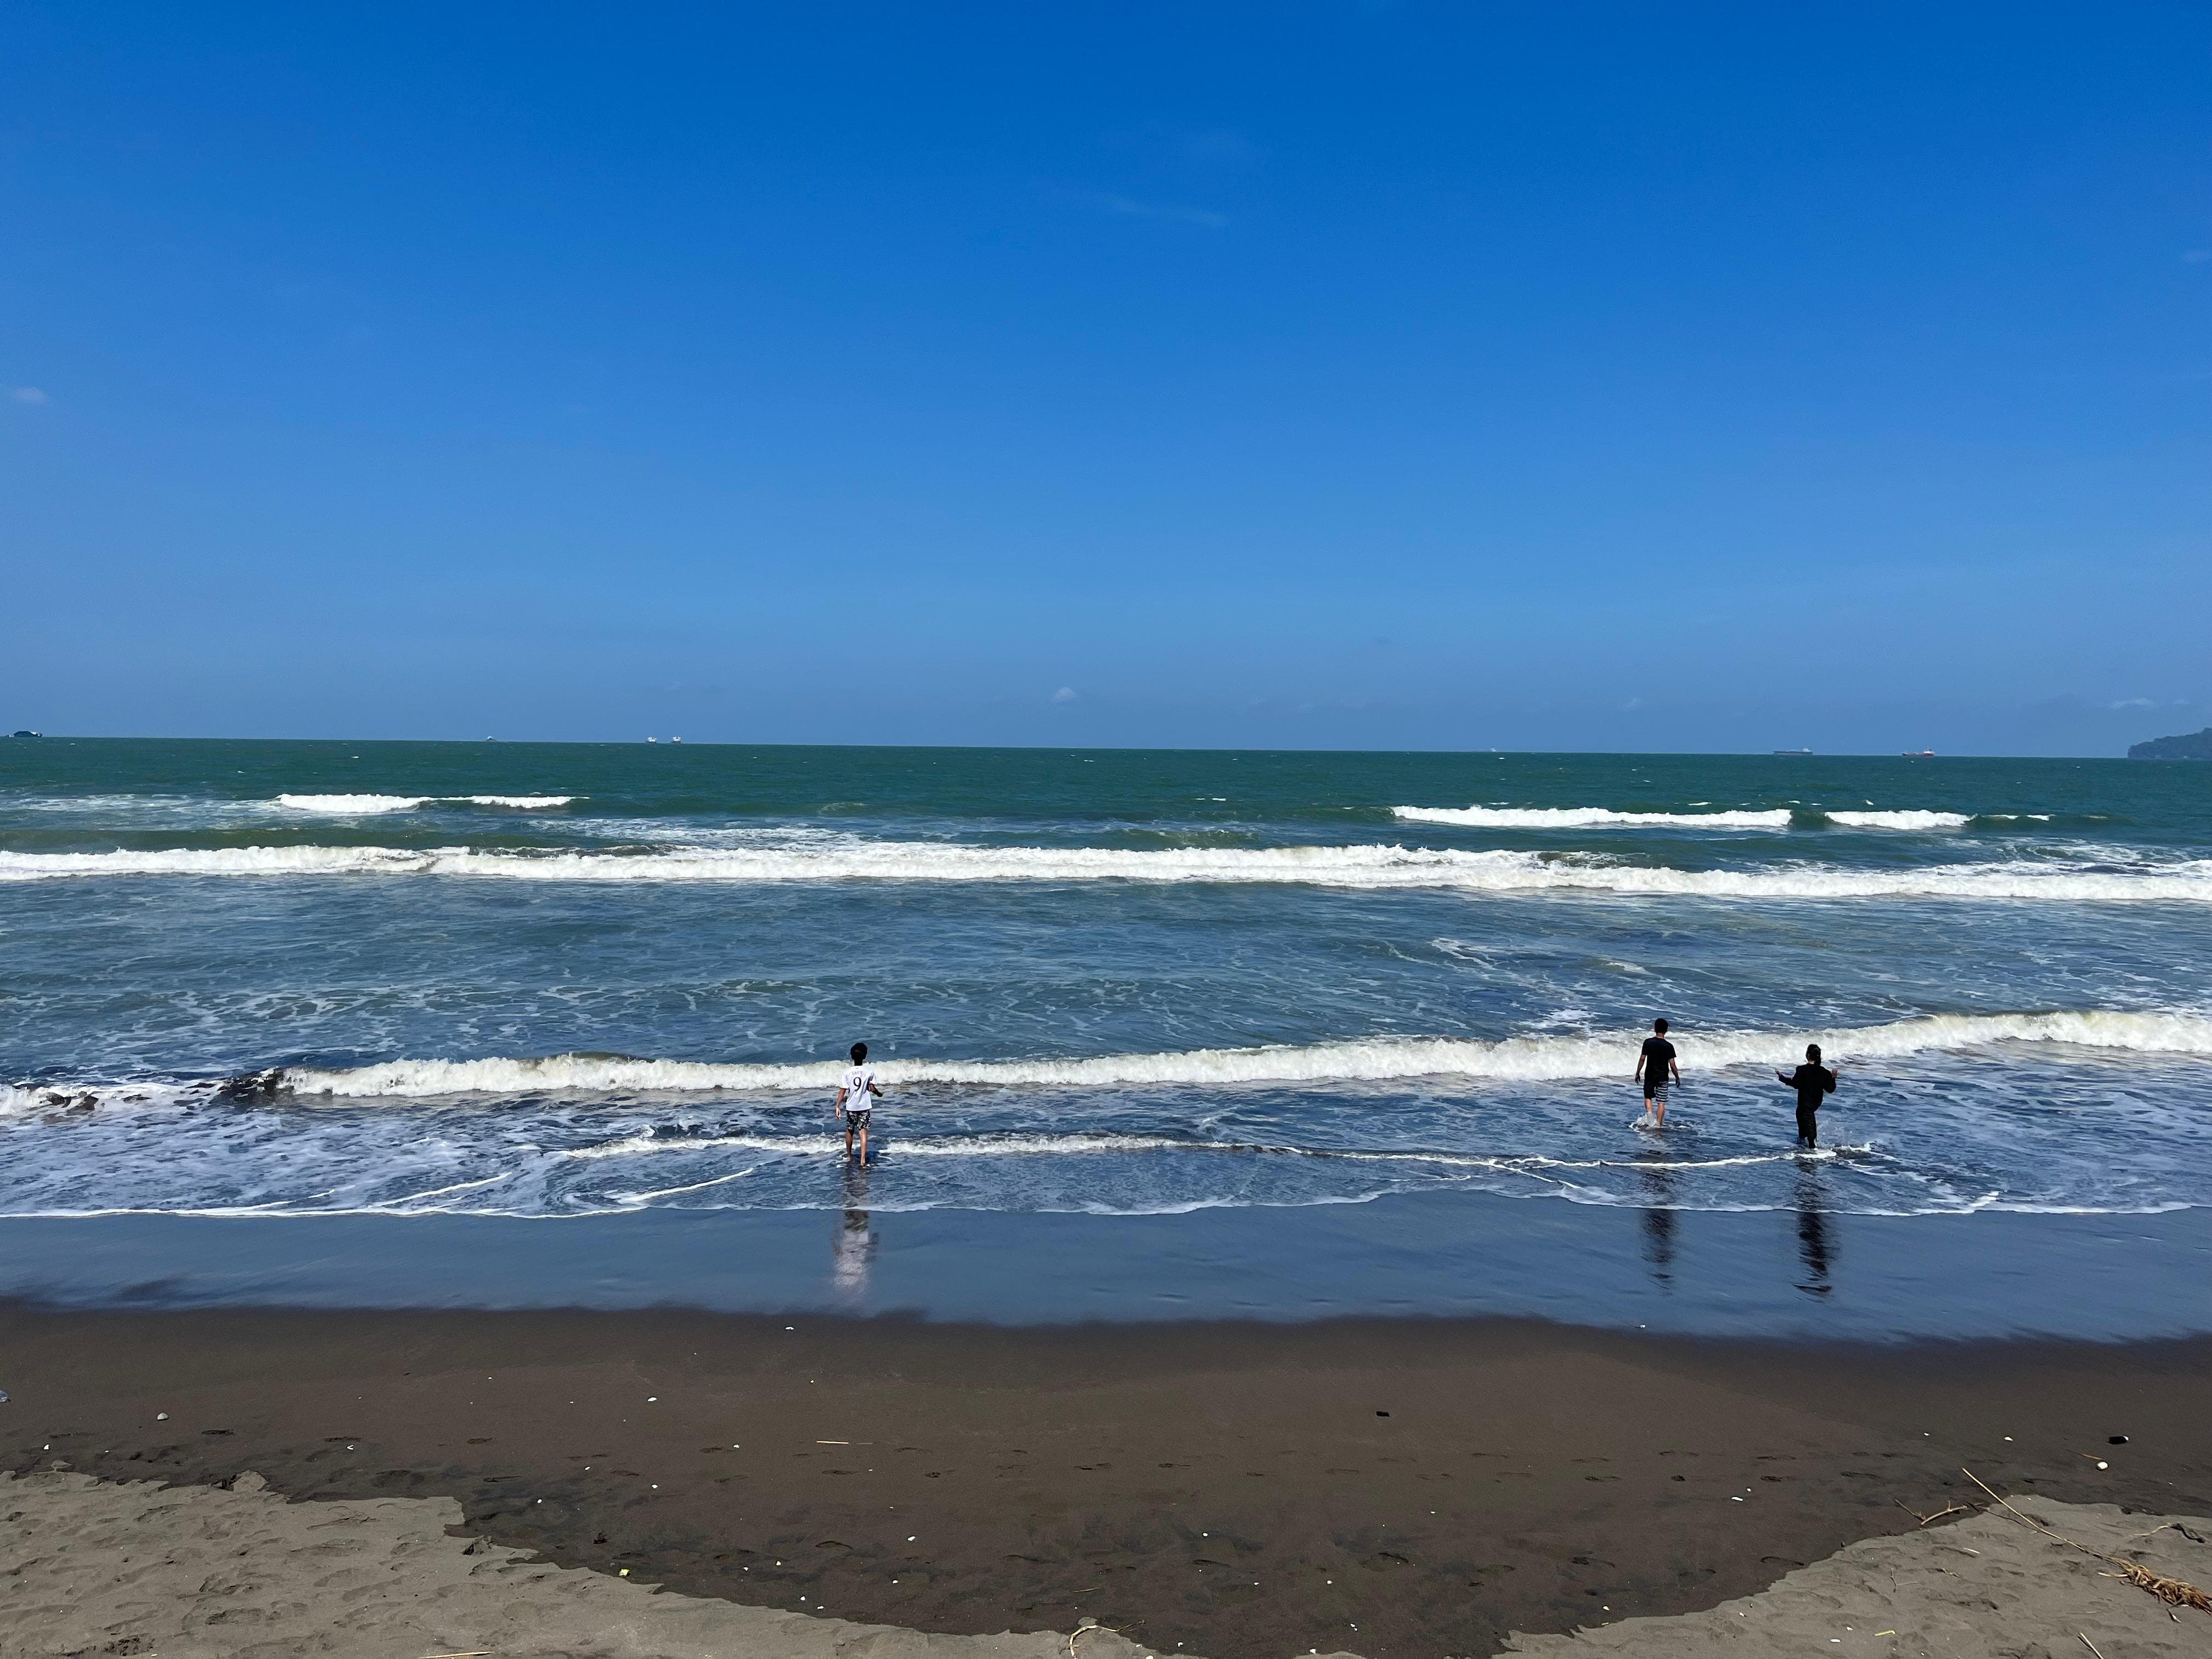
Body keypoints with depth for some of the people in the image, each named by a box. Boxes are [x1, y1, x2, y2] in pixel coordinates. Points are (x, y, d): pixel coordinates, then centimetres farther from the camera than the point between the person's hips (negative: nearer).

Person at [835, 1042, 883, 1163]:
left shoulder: (847, 1072, -7)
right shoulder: (869, 1071, -8)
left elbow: (843, 1091, -7)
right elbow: (872, 1089, -5)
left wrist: (838, 1106, -1)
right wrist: (879, 1094, 16)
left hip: (851, 1106, 1)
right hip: (864, 1106, -1)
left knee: (849, 1130, 19)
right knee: (863, 1132, 0)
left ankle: (849, 1155, 32)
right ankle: (863, 1159, -8)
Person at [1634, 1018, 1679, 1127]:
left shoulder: (1648, 1042, -8)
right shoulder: (1669, 1046, -12)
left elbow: (1642, 1059, -5)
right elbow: (1672, 1065, -9)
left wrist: (1638, 1073, 7)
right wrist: (1677, 1077, 6)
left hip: (1649, 1076, 1)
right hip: (1663, 1077, -1)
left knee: (1648, 1097, 19)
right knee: (1661, 1102, 7)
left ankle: (1650, 1117, 0)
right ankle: (1658, 1124, 7)